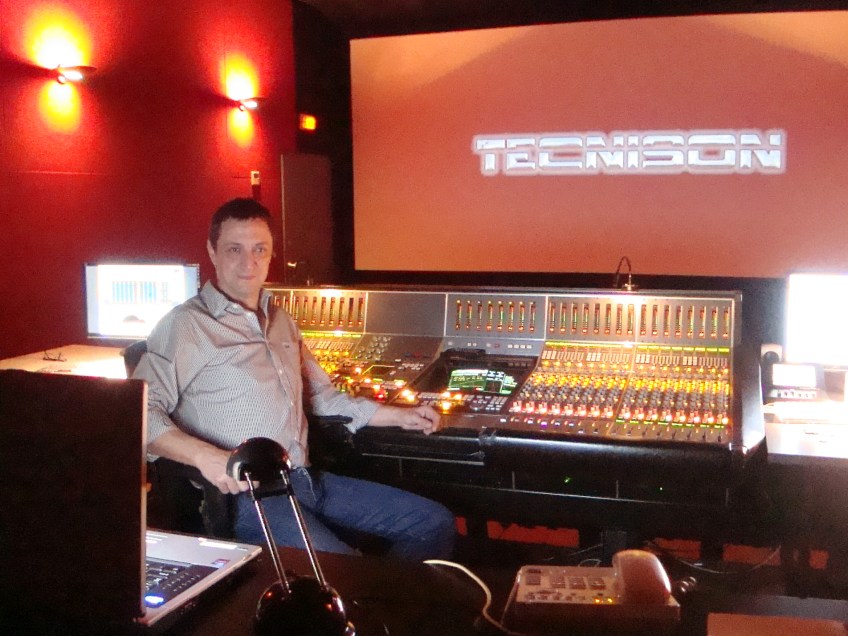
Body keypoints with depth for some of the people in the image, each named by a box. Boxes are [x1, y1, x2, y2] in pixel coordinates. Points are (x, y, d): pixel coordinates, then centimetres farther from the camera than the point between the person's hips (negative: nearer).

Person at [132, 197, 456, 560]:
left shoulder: (281, 322, 20)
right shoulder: (187, 325, -5)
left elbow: (322, 396, 28)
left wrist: (399, 416, 22)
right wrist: (204, 455, -28)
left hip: (306, 479, 8)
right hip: (245, 494, -7)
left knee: (435, 524, 3)